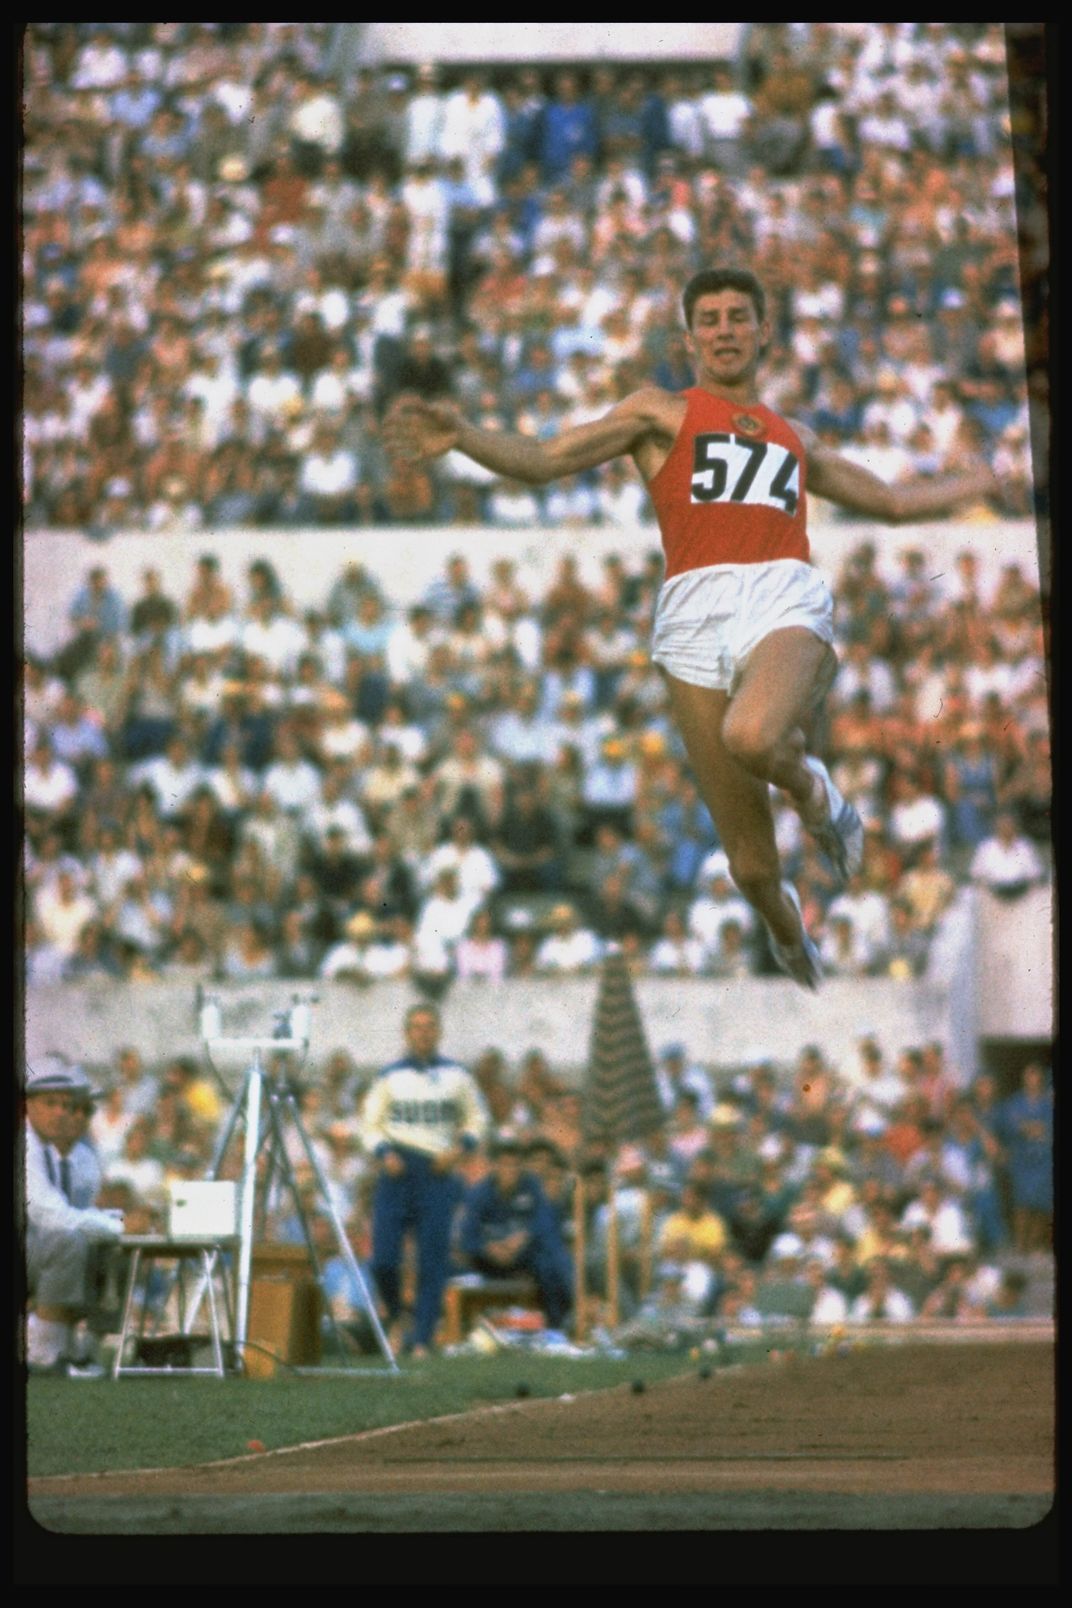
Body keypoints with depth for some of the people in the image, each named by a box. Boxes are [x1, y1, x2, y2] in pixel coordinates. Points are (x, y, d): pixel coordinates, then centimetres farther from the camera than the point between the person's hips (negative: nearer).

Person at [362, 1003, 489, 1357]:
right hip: (397, 1171, 0)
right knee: (383, 1258, -7)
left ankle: (422, 1339, 1)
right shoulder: (390, 1076, 7)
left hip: (438, 1172, 0)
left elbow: (477, 1118, 14)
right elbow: (371, 1124, 10)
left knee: (433, 1261, -4)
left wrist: (459, 1149, -3)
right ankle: (396, 1317, 19)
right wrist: (385, 1153, -8)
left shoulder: (456, 1076, 7)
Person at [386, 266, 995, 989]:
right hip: (697, 614, -1)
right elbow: (542, 460, 7)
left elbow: (892, 501, 43)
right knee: (751, 866, -3)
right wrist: (461, 436, -10)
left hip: (787, 602, 1)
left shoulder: (795, 438, 29)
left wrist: (986, 478, 49)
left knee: (750, 737, -37)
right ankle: (787, 926, 33)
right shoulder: (661, 412, 18)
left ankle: (811, 787, -1)